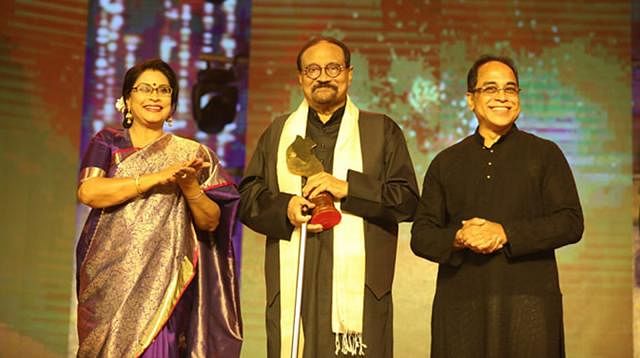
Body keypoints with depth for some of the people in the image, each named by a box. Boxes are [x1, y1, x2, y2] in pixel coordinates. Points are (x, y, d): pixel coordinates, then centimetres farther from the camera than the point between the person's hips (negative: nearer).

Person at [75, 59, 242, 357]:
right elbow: (88, 192, -10)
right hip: (110, 280, 0)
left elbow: (211, 222, 4)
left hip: (164, 281, 0)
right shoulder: (107, 142, 8)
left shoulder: (191, 154, 8)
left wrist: (189, 187, -15)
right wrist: (157, 177, -16)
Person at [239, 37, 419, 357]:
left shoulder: (382, 130, 12)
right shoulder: (278, 132, 20)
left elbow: (407, 200, 2)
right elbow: (247, 199, 14)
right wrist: (284, 208, -6)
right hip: (291, 288, 2)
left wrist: (348, 188, -10)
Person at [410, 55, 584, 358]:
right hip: (460, 307, 2)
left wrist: (506, 233, -12)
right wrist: (457, 239, -11)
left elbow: (571, 223, 0)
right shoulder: (446, 162, 15)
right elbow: (420, 235, 10)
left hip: (529, 306, -1)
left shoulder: (545, 154, 9)